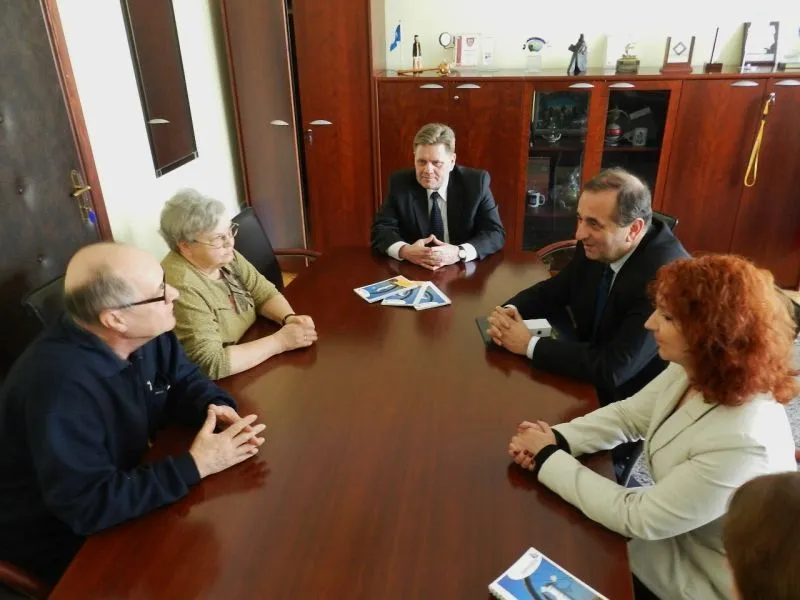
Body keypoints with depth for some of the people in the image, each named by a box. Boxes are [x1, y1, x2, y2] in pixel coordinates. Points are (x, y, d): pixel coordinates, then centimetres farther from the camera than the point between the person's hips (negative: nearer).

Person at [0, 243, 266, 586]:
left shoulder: (146, 333, -12)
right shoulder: (60, 385, -36)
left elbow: (185, 380, 2)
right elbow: (88, 506, -35)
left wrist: (218, 408, -19)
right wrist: (194, 466, -32)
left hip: (125, 479, 7)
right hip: (61, 537, -7)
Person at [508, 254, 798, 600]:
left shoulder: (742, 442, -39)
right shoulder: (693, 372, -12)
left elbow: (638, 518, -30)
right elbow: (628, 415, 2)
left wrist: (549, 459, -22)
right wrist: (556, 438, -15)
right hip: (673, 534, 7)